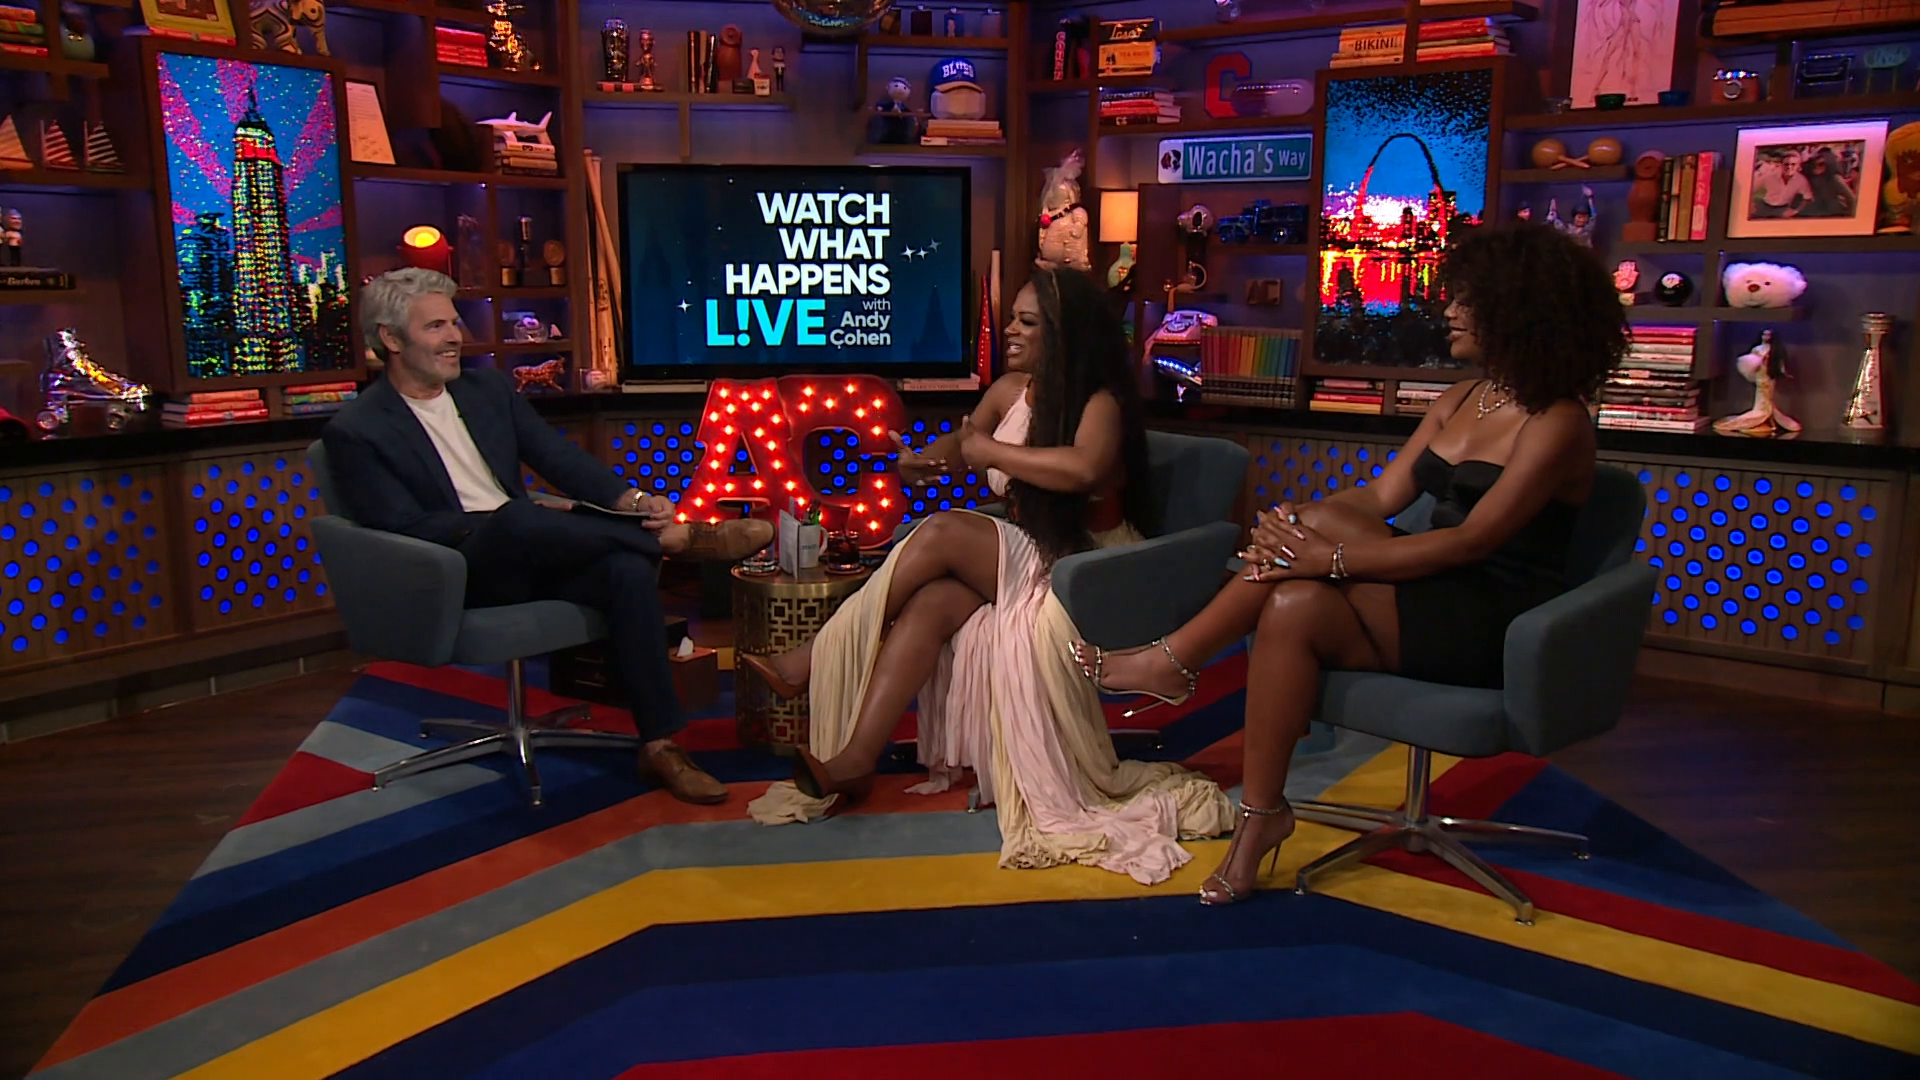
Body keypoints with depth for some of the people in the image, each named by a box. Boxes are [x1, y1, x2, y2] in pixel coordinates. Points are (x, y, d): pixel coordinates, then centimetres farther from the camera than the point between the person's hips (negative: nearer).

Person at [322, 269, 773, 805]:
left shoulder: (486, 385, 14)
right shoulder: (354, 432, -2)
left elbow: (557, 455, 8)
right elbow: (404, 528, -12)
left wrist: (629, 498, -11)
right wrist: (507, 520, -22)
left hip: (527, 559, 5)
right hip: (453, 579, -5)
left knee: (628, 570, -25)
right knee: (515, 521, -38)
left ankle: (660, 745, -23)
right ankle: (680, 538, -21)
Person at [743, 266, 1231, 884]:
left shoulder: (1102, 403, -14)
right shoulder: (1009, 390, 6)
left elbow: (1085, 468, -35)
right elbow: (961, 442, 16)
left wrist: (989, 451, -24)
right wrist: (921, 459, -9)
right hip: (1020, 561, 6)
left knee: (945, 532, -25)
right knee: (932, 601, -25)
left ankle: (815, 661, -16)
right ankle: (855, 759, -31)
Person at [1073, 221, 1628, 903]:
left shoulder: (1557, 423, -12)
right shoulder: (1460, 402, 13)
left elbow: (1472, 540, -21)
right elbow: (1380, 498, 5)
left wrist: (1333, 558, -25)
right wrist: (1295, 525, -14)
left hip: (1494, 623, -7)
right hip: (1435, 593, 7)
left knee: (1297, 607, -26)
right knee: (1319, 521, -20)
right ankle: (1173, 659, -17)